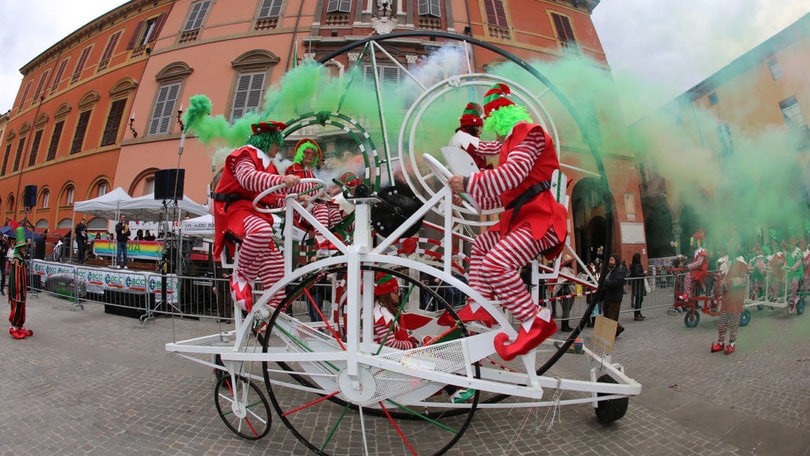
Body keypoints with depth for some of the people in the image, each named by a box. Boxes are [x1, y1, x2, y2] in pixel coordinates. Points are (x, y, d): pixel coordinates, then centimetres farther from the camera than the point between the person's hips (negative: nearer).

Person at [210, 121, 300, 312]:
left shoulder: (267, 163, 25)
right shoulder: (245, 155, -2)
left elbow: (270, 198, 19)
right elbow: (248, 178, -27)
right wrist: (282, 180, -40)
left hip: (256, 213, 9)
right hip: (235, 208, -8)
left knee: (274, 260, -4)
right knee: (262, 231, -41)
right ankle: (241, 278, -22)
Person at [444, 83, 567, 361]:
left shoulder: (528, 132, -5)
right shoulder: (510, 144, 23)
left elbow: (512, 174, -25)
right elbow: (497, 197, 21)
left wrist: (469, 182, -22)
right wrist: (466, 190, 21)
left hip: (541, 220, -11)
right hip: (519, 218, 11)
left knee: (495, 263, -28)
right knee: (480, 246, 21)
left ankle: (535, 322, -18)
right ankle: (480, 307, 22)